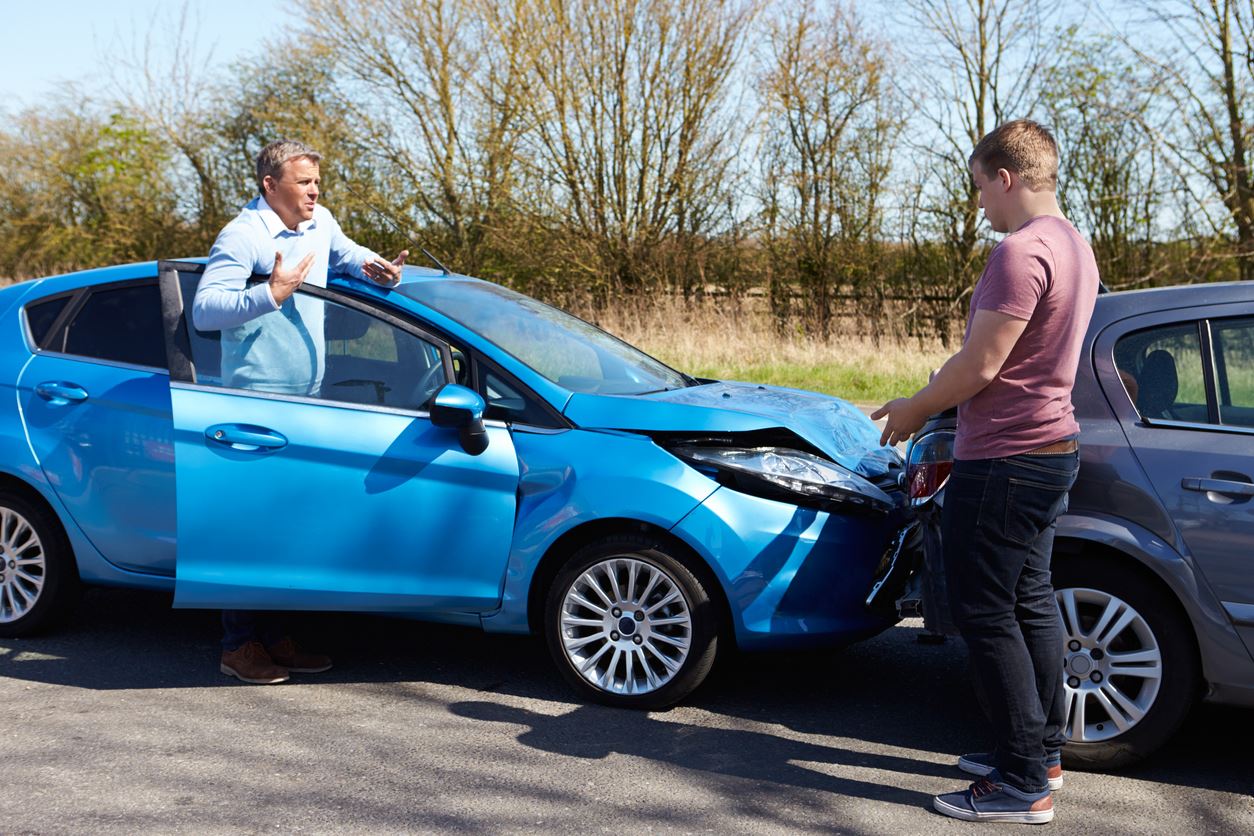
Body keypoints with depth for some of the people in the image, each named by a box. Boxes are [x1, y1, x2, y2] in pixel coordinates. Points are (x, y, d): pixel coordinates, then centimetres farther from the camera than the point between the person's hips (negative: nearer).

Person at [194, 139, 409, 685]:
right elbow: (203, 311, -20)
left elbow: (343, 252, 31)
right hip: (258, 401, -8)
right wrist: (271, 294, -30)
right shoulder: (242, 237, -13)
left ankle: (273, 637, 20)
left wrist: (369, 265, 9)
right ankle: (240, 647, 3)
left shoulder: (319, 222, 11)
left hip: (306, 398, 8)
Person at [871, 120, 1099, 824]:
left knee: (987, 615, -2)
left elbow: (978, 367, -22)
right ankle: (1042, 753, 29)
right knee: (1031, 602, 18)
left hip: (1004, 461, -10)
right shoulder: (1074, 249, 12)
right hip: (1052, 446, 10)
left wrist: (911, 412, -5)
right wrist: (934, 412, 21)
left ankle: (1024, 784, 4)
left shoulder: (1022, 252, -20)